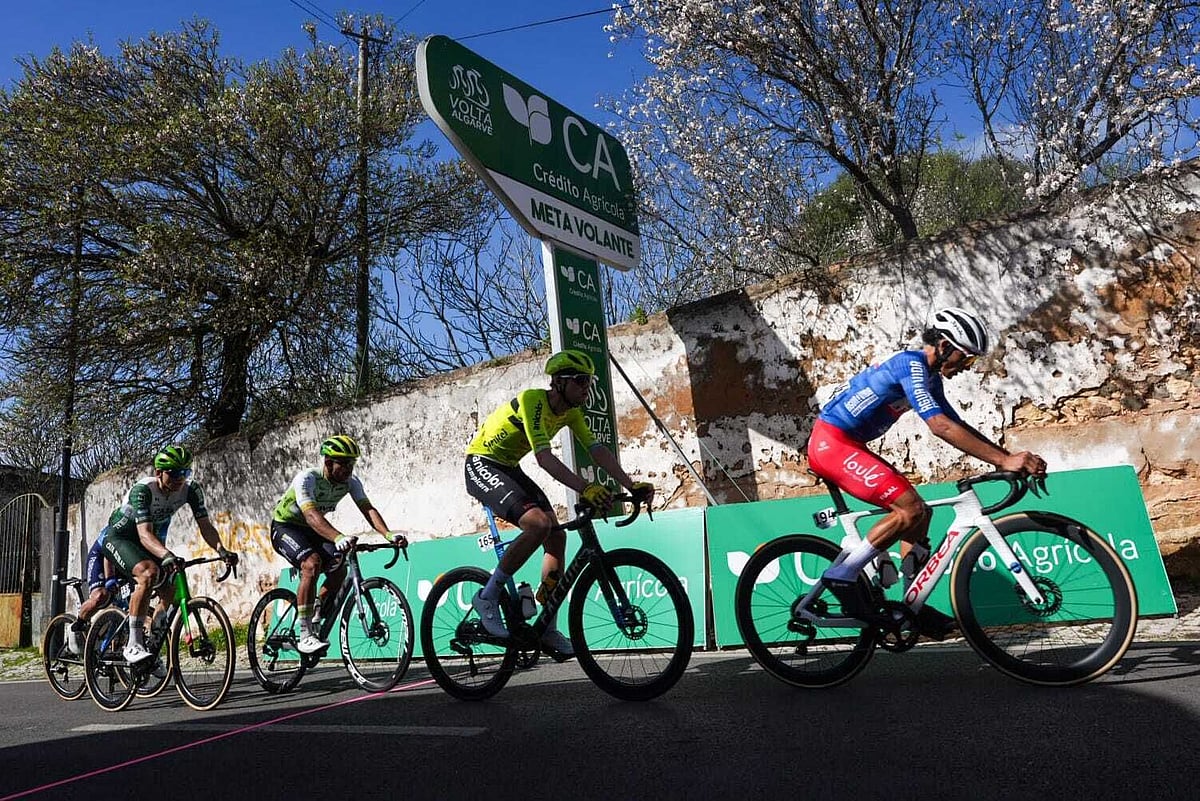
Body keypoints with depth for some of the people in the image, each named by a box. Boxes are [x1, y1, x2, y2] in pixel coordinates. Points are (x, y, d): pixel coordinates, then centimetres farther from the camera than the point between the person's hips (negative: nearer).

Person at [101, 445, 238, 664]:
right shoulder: (143, 490, -31)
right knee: (148, 573, -33)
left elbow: (205, 525, -21)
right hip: (119, 537, -6)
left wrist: (222, 551, -39)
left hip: (150, 542, 6)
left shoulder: (191, 490, -18)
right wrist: (167, 556, -59)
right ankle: (133, 645, -26)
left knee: (172, 590, -8)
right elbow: (145, 534, -41)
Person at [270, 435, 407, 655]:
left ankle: (317, 620, 10)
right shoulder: (306, 479, -31)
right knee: (312, 563, -31)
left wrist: (388, 534, -42)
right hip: (285, 527, -6)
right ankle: (305, 636, -26)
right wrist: (338, 538, -62)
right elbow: (312, 515, -45)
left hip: (311, 530, 6)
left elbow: (368, 509, -24)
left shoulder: (351, 481, -14)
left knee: (338, 570, -15)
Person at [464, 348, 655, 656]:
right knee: (538, 523, -29)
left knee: (557, 537, -1)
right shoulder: (533, 400, -26)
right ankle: (487, 597, -13)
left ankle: (547, 628, 9)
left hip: (509, 469, 9)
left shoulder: (570, 411, -1)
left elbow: (597, 450, -6)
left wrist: (631, 485, -19)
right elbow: (544, 457, -37)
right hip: (481, 464, -9)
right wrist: (585, 488, -48)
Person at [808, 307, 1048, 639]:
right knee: (910, 508, -18)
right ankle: (843, 574, -10)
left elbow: (960, 427, 16)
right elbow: (941, 426, -28)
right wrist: (1003, 460, -30)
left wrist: (1008, 456, 5)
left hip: (845, 445, 10)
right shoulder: (911, 364, -17)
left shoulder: (929, 377, 14)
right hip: (832, 442, -10)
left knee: (920, 512, 10)